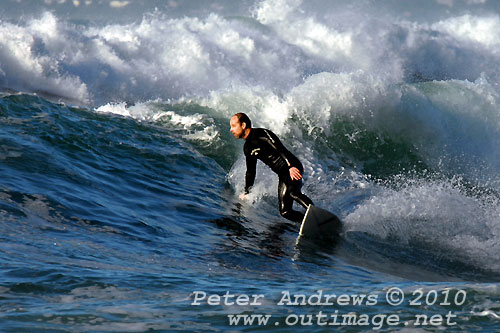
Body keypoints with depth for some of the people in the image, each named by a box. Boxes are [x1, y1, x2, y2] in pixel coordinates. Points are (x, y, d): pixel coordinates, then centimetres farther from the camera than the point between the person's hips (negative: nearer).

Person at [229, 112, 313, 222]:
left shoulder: (260, 134, -8)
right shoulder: (247, 148, 18)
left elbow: (280, 149, -20)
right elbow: (250, 171, 29)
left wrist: (291, 166, -32)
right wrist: (246, 191, 27)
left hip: (293, 169, -8)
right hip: (283, 175, 8)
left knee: (293, 192, -37)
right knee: (285, 212, -6)